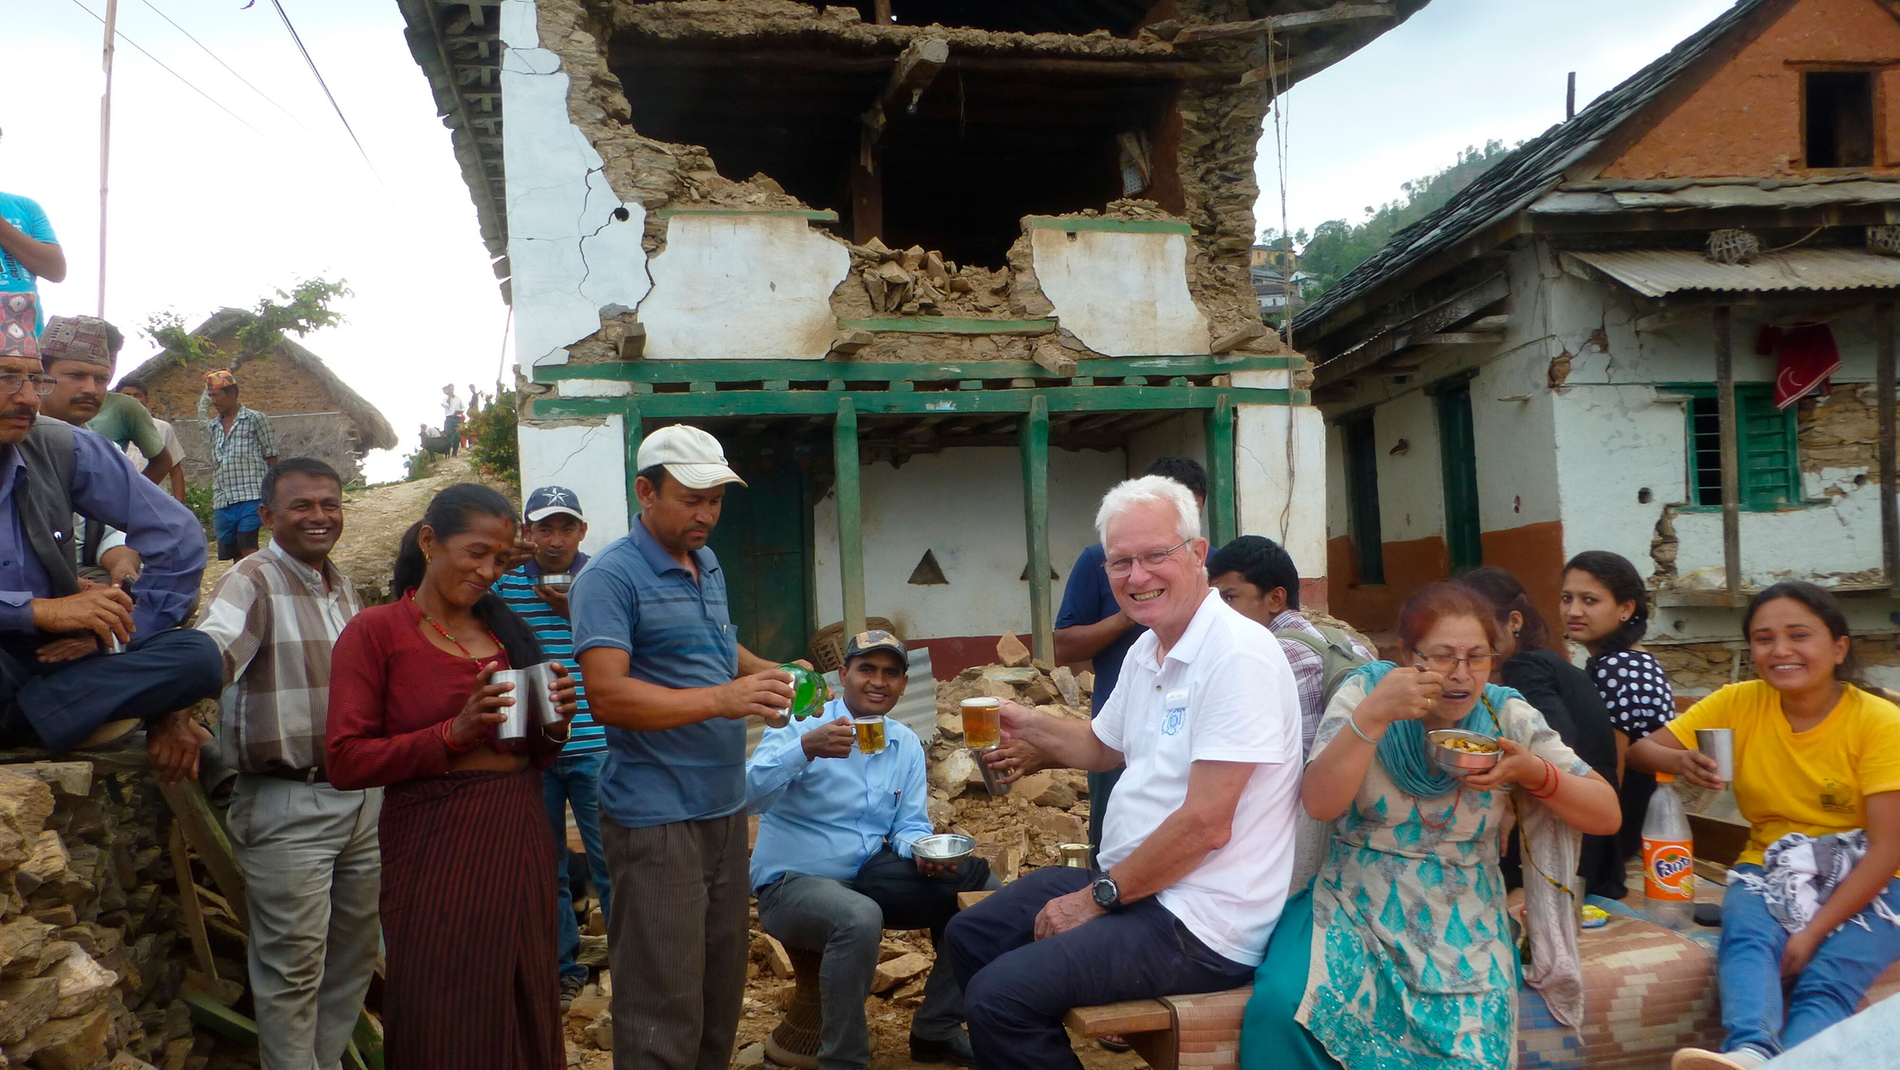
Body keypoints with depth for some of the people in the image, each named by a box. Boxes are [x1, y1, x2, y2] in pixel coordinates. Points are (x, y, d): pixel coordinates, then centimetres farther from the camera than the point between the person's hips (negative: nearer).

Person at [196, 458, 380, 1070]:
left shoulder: (342, 585, 12)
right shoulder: (253, 582, -11)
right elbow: (210, 649, -31)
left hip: (363, 798, 7)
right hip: (288, 807, -7)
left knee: (355, 952, 17)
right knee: (294, 967, 1)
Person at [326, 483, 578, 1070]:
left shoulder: (506, 630, 12)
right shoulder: (376, 632, -4)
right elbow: (344, 761, -11)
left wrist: (553, 727, -4)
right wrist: (454, 732, -20)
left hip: (520, 839, 5)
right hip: (434, 846, -5)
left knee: (526, 1011, 13)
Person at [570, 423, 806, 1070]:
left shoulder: (708, 565, 12)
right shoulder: (612, 576, -13)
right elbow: (607, 695, -23)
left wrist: (768, 673, 7)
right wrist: (723, 699, -30)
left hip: (726, 808, 8)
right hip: (657, 818, -8)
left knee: (722, 992, 16)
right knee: (665, 1012, -2)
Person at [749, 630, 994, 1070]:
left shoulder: (907, 744, 7)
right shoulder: (802, 724, -12)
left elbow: (909, 825, 9)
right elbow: (748, 795, -28)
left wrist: (923, 851, -15)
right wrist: (806, 748, -43)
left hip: (866, 874, 7)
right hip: (792, 881, -7)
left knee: (976, 886, -4)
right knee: (860, 919, -38)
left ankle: (936, 1029, 10)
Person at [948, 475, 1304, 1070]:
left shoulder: (1236, 656, -20)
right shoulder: (1146, 651, 9)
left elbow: (1206, 823, -24)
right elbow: (1105, 747, 28)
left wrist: (1097, 897, -14)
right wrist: (1023, 724, 12)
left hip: (1200, 925, -9)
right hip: (1126, 882, 10)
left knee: (999, 995, -19)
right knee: (970, 935, 14)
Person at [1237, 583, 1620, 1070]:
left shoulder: (1507, 716, 0)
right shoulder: (1365, 691, -4)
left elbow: (1607, 814, 2)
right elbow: (1319, 803, -16)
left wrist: (1532, 772, -16)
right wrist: (1374, 714, -26)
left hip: (1462, 927, 1)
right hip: (1354, 908, -1)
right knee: (1280, 1008, -26)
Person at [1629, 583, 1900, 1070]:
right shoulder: (1739, 703, -1)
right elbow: (1640, 749, 0)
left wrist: (1813, 933, -22)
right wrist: (1680, 762, -25)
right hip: (1768, 870, 1)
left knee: (1826, 980, -31)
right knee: (1747, 938, -32)